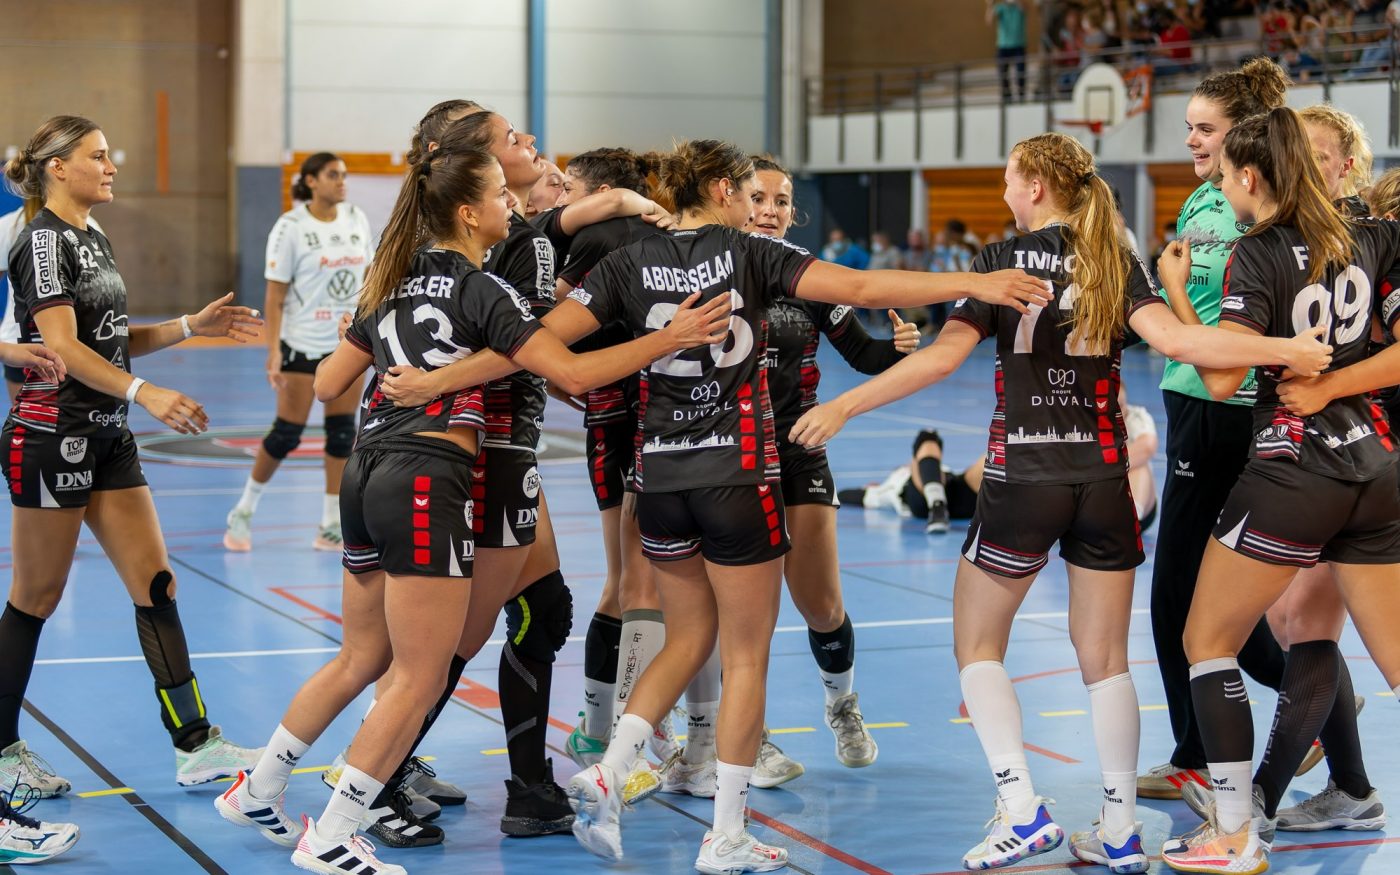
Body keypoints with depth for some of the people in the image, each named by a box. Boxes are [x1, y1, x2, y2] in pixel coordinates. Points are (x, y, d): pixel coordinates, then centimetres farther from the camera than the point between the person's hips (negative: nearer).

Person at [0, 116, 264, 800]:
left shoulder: (93, 239, 15)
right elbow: (64, 346, -24)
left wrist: (191, 326, 8)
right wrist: (144, 394, -35)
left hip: (106, 436, 9)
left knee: (155, 585, 4)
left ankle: (195, 746, 5)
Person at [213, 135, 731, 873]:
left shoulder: (397, 282, 14)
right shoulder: (481, 291, -8)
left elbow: (327, 384, 19)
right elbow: (574, 373, -15)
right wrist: (671, 338, -11)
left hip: (369, 472, 8)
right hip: (427, 481, -8)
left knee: (359, 658, 21)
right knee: (419, 680, 0)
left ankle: (256, 793, 28)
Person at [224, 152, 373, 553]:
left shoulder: (357, 219, 5)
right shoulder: (290, 227, -10)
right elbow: (275, 296, -10)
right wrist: (273, 351, -17)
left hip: (350, 343, 5)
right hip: (303, 344, -5)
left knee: (342, 431, 3)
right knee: (287, 433, -3)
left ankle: (331, 527, 11)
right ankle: (243, 513, 15)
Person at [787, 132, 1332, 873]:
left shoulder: (1005, 260, -3)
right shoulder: (1116, 262, 3)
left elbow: (944, 355, -13)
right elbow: (1175, 341, -11)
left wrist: (843, 406, -12)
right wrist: (1287, 352, -6)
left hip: (1021, 477, -3)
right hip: (1103, 478, 3)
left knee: (977, 644, 11)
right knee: (1105, 659, 11)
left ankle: (1022, 811, 0)